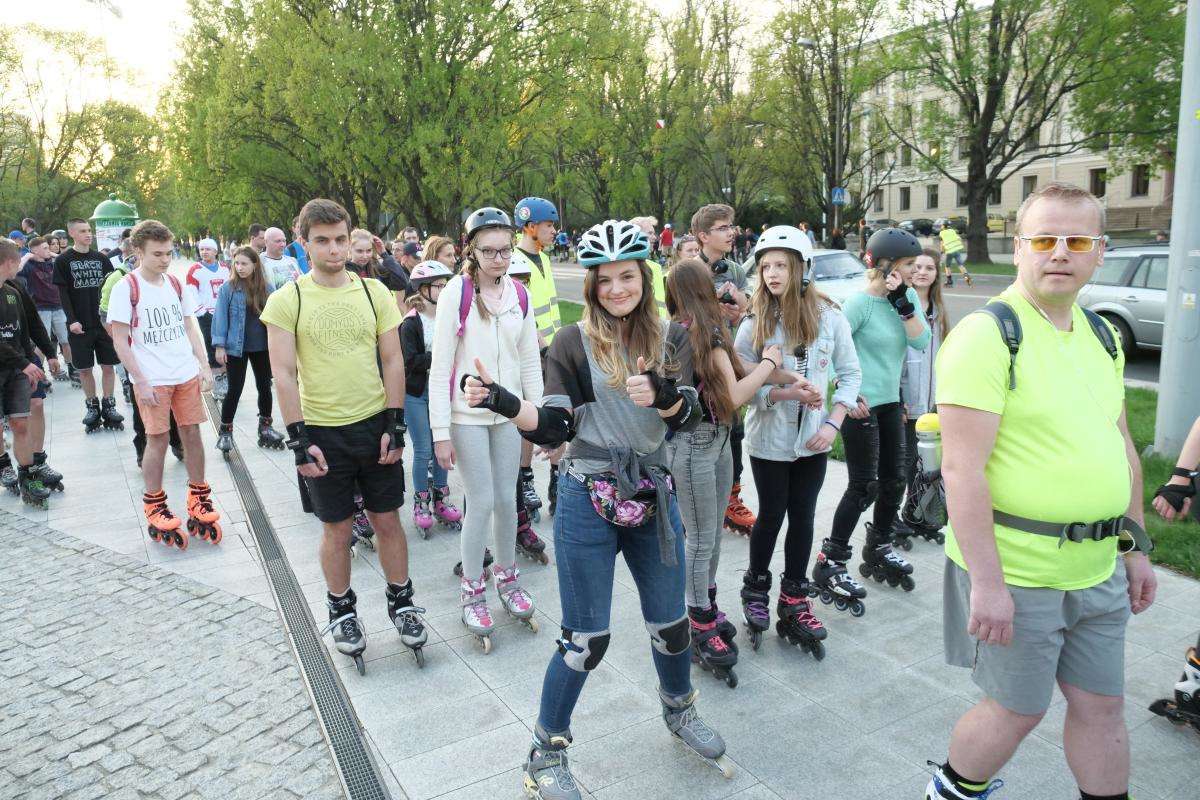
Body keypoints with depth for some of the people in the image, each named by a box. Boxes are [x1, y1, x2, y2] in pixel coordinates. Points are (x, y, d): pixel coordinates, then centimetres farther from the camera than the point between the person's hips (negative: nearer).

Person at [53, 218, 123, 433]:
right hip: (79, 325, -2)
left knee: (108, 366, 3)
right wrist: (72, 320, -13)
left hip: (104, 322, 2)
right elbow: (63, 293, -3)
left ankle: (109, 407, 14)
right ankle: (92, 407, 17)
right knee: (84, 368, 4)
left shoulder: (101, 258, 7)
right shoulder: (63, 261, 0)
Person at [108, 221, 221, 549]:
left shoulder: (176, 284, 8)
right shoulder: (126, 288, -7)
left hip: (187, 375, 5)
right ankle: (154, 509, 16)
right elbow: (120, 340, -8)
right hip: (151, 381, -4)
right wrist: (141, 382, -12)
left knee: (192, 434, 7)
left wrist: (204, 367, 6)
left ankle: (199, 501, 19)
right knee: (157, 440, 1)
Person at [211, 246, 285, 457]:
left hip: (263, 346, 3)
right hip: (236, 347, -3)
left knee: (265, 386, 13)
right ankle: (225, 431, 17)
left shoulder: (266, 287, 0)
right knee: (235, 390, 2)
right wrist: (219, 346, -10)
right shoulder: (228, 288, -8)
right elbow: (220, 317, -7)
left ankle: (265, 426, 30)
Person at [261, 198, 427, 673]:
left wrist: (395, 424, -4)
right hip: (322, 433, -1)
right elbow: (283, 374, -7)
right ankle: (342, 611, 29)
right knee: (337, 528, 10)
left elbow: (393, 361, 2)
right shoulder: (287, 301, -6)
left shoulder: (374, 291, 0)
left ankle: (401, 602, 28)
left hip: (376, 424, 2)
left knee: (387, 521, 10)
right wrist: (299, 439, -13)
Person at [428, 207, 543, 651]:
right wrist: (440, 432, -12)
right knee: (481, 503, -1)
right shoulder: (457, 293, -10)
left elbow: (530, 363, 8)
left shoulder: (519, 295, 3)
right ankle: (472, 590, 18)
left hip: (508, 413, 4)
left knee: (507, 499, 11)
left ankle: (506, 577, 31)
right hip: (467, 415, -4)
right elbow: (440, 368, -10)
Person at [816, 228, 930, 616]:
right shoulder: (860, 302, -14)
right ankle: (830, 564, 6)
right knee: (863, 487, -5)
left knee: (893, 481, 15)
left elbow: (921, 342, -6)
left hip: (890, 402, 8)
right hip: (860, 405, -8)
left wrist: (902, 302, -14)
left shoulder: (907, 297, 6)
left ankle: (878, 551, 35)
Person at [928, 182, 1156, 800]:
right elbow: (962, 469, -21)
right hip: (1014, 572, -7)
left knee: (1101, 704, 17)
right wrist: (986, 583, -23)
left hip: (1099, 571, 7)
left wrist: (1137, 547, 17)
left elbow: (1122, 448, 18)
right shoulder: (986, 335, -16)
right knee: (1018, 712, 8)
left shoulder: (1102, 336, 9)